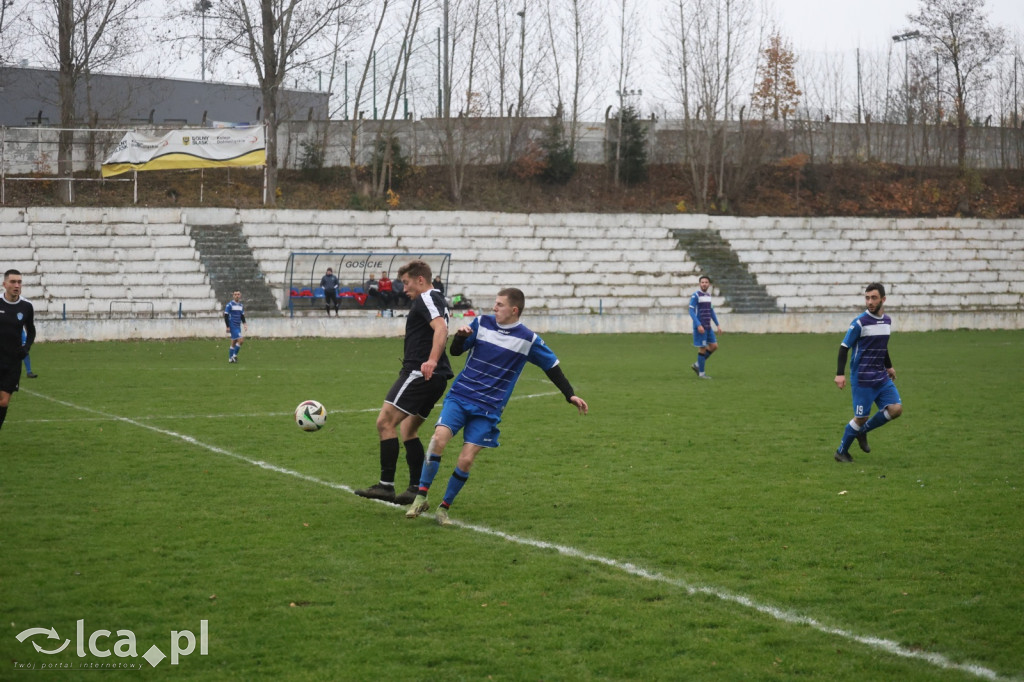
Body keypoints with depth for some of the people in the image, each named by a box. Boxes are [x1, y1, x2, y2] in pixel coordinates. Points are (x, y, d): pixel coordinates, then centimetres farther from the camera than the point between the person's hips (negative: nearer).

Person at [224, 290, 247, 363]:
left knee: (234, 343, 9)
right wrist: (228, 327, -13)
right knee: (240, 340, -17)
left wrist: (244, 324, 4)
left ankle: (230, 358, 14)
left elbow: (242, 316, 21)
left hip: (238, 326, 7)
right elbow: (226, 316, -9)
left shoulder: (241, 305, 13)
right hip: (232, 326, -7)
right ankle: (234, 355, -8)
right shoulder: (229, 305, -8)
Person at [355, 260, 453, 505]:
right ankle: (416, 489, 16)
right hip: (436, 378, 11)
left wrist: (432, 361, -36)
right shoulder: (439, 301, 22)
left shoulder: (426, 299, -9)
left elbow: (441, 328, -24)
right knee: (408, 430, 18)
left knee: (385, 422, -12)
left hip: (419, 373, -11)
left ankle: (386, 485, -16)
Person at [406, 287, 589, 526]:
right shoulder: (482, 323, 3)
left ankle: (444, 508, 9)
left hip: (488, 409, -1)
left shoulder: (528, 340, -3)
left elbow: (552, 366, 8)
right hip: (460, 396, 1)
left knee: (466, 460, -11)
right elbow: (456, 351, 10)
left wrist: (570, 395, 5)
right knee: (439, 437, -22)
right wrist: (460, 337, -12)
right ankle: (421, 497, -9)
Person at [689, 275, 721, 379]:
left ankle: (697, 365, 17)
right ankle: (701, 373, 6)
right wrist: (698, 325, -23)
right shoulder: (695, 295, -10)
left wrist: (717, 325, 16)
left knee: (714, 346, 5)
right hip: (700, 327, -8)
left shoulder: (708, 295, 13)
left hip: (708, 327, 8)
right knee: (702, 349, -4)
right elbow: (691, 311, -14)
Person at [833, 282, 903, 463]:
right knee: (861, 418, -4)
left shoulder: (887, 321, 8)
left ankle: (862, 431, 16)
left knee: (896, 409, -6)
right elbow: (844, 347, -10)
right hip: (862, 378, -6)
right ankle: (841, 452, 17)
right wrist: (840, 374, -18)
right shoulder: (860, 322, -12)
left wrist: (888, 366, 31)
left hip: (881, 377, 6)